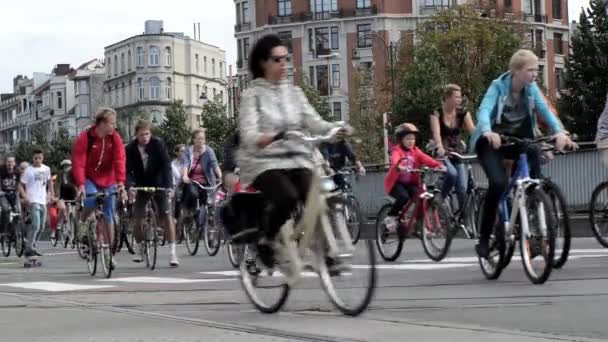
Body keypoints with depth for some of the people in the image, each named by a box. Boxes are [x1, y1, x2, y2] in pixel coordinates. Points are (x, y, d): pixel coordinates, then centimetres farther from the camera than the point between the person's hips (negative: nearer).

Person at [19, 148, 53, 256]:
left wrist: (51, 194, 20)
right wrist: (25, 197, -20)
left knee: (41, 227, 10)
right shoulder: (29, 170, -7)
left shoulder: (46, 169, 9)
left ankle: (31, 244, 24)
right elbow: (21, 185, -7)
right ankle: (29, 248, -15)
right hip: (33, 201, -7)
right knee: (36, 226, -19)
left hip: (43, 201, 7)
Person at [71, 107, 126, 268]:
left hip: (108, 181, 3)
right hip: (89, 179, -3)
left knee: (108, 216, 3)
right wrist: (80, 184, -34)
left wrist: (120, 182, -29)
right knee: (91, 199, -33)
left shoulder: (115, 138, -9)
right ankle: (82, 222, -1)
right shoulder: (85, 138, -18)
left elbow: (119, 161, -16)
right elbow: (78, 163, -22)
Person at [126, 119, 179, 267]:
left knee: (166, 216, -13)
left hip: (159, 185, -2)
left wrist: (169, 186, -34)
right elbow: (128, 170, -15)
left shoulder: (158, 144, -16)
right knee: (138, 218, -4)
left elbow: (166, 165, -22)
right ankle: (140, 249, 19)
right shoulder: (130, 149, -11)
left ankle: (172, 252, -11)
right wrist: (129, 186, -33)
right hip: (142, 186, 2)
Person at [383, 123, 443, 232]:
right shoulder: (397, 151, -9)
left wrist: (438, 165, -28)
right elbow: (395, 161, -32)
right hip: (396, 182, -5)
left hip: (410, 183, 5)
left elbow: (426, 159, -9)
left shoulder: (415, 151, 7)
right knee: (404, 197, -32)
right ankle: (390, 217, -8)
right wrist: (398, 167, -56)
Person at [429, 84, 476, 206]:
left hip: (458, 152, 3)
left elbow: (473, 131, -16)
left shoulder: (463, 113, -3)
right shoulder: (437, 113, -12)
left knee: (462, 187, -8)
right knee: (452, 173, -32)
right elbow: (436, 133, -27)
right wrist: (440, 148, -47)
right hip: (442, 154, -3)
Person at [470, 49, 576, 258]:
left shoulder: (531, 88, -6)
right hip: (492, 141, -4)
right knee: (499, 182, -27)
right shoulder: (498, 86, -18)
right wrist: (488, 132, -55)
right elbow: (484, 111, -33)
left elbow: (545, 111, -19)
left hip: (518, 140, 4)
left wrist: (560, 132, -39)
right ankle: (483, 239, -14)